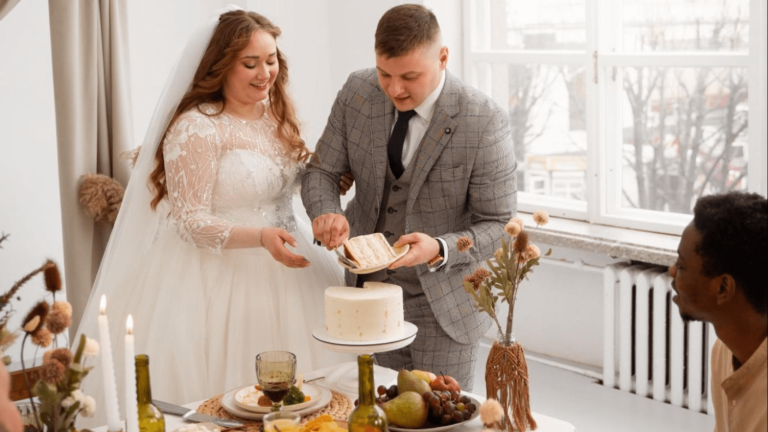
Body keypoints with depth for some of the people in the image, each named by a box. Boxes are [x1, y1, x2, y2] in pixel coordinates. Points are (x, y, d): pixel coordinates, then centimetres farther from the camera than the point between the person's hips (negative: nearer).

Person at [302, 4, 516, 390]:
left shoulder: (484, 122, -21)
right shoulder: (357, 93, -8)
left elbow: (497, 224, -15)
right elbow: (322, 171, 1)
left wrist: (439, 250, -33)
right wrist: (326, 213, -21)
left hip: (441, 304, -3)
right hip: (367, 286, 4)